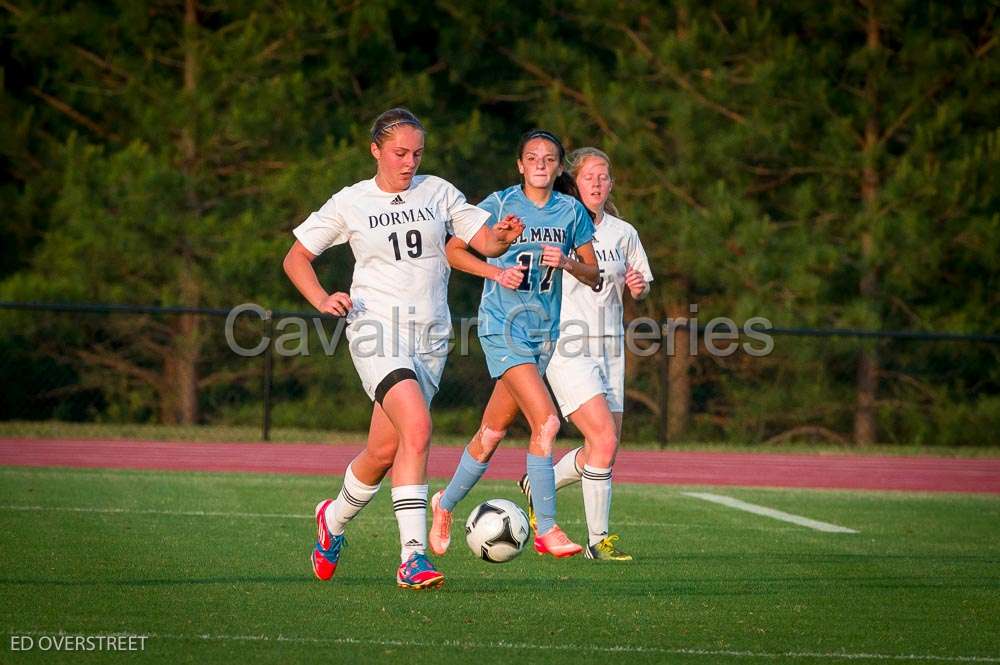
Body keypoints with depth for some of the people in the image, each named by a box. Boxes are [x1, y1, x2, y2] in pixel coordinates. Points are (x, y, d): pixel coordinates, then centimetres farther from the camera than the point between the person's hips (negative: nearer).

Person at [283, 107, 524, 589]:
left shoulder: (438, 193, 9)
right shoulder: (350, 203, 3)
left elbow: (485, 243, 7)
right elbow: (296, 259, 10)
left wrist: (503, 237, -16)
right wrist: (322, 301, -8)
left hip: (430, 339, 4)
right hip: (377, 332, -4)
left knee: (384, 452, 8)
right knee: (417, 429, -25)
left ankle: (335, 519, 38)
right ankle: (412, 557, -27)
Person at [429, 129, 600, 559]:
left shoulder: (572, 211, 6)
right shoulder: (500, 205, -4)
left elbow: (593, 273, 11)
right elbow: (453, 250, 2)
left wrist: (567, 263, -10)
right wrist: (497, 272, -12)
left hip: (545, 327, 5)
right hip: (503, 325, -5)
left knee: (493, 431, 11)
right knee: (546, 422, -20)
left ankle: (446, 503, 33)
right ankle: (546, 531, -17)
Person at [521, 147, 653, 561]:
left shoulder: (623, 233, 11)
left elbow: (639, 291, 19)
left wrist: (637, 288, -4)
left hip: (608, 348, 6)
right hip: (566, 345, -6)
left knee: (603, 451, 3)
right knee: (604, 440, -18)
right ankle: (598, 540, -8)